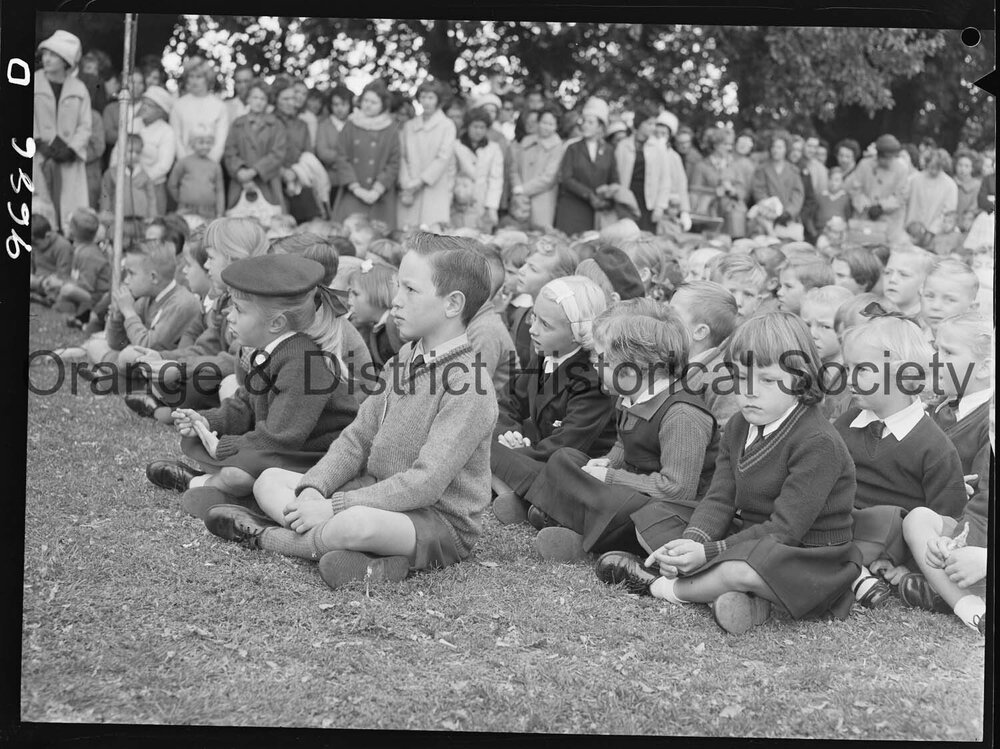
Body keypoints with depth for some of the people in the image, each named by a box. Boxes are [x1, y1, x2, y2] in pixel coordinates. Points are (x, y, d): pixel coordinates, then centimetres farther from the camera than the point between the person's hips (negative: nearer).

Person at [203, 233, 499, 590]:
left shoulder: (471, 389, -19)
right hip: (382, 497, 10)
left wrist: (333, 507, -25)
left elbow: (425, 483, -25)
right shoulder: (408, 357, 10)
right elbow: (359, 437, 10)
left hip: (442, 522, -9)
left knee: (357, 523, -40)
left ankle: (263, 535, -13)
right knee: (270, 479, 2)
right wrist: (314, 488, -9)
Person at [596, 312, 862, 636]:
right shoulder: (739, 427, 7)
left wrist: (708, 552, -29)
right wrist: (692, 542, -23)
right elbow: (719, 500, 0)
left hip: (811, 557, -9)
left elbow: (785, 528, -24)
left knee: (741, 569, -40)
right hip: (749, 543, 9)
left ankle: (661, 587, -10)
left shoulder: (818, 443, -20)